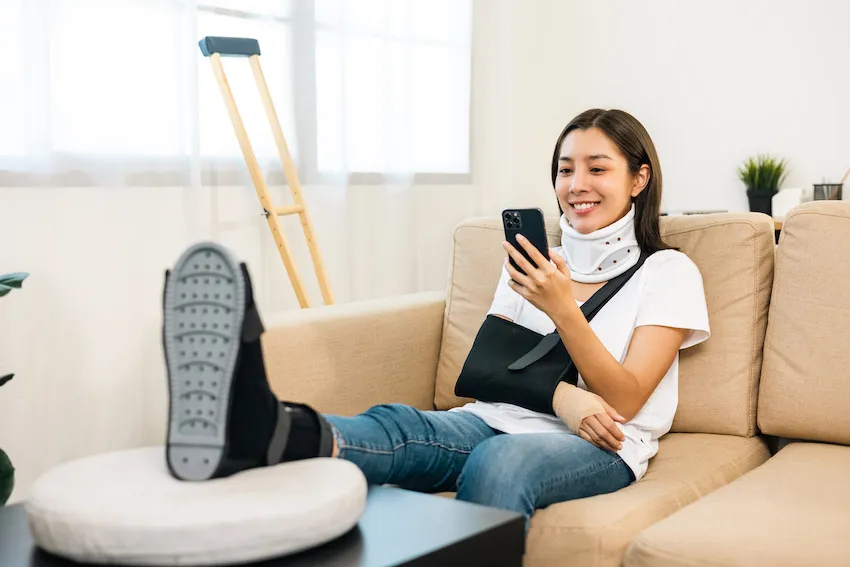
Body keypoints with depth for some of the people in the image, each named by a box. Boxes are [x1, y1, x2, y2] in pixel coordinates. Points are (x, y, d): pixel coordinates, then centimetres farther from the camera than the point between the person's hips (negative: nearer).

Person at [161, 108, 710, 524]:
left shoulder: (669, 272, 5)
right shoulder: (534, 258, 19)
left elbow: (625, 401, -4)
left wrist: (562, 307, -17)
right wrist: (564, 396, -13)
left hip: (602, 447, -3)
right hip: (501, 420, 3)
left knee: (501, 459, -39)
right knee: (399, 425, -31)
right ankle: (267, 428, -60)